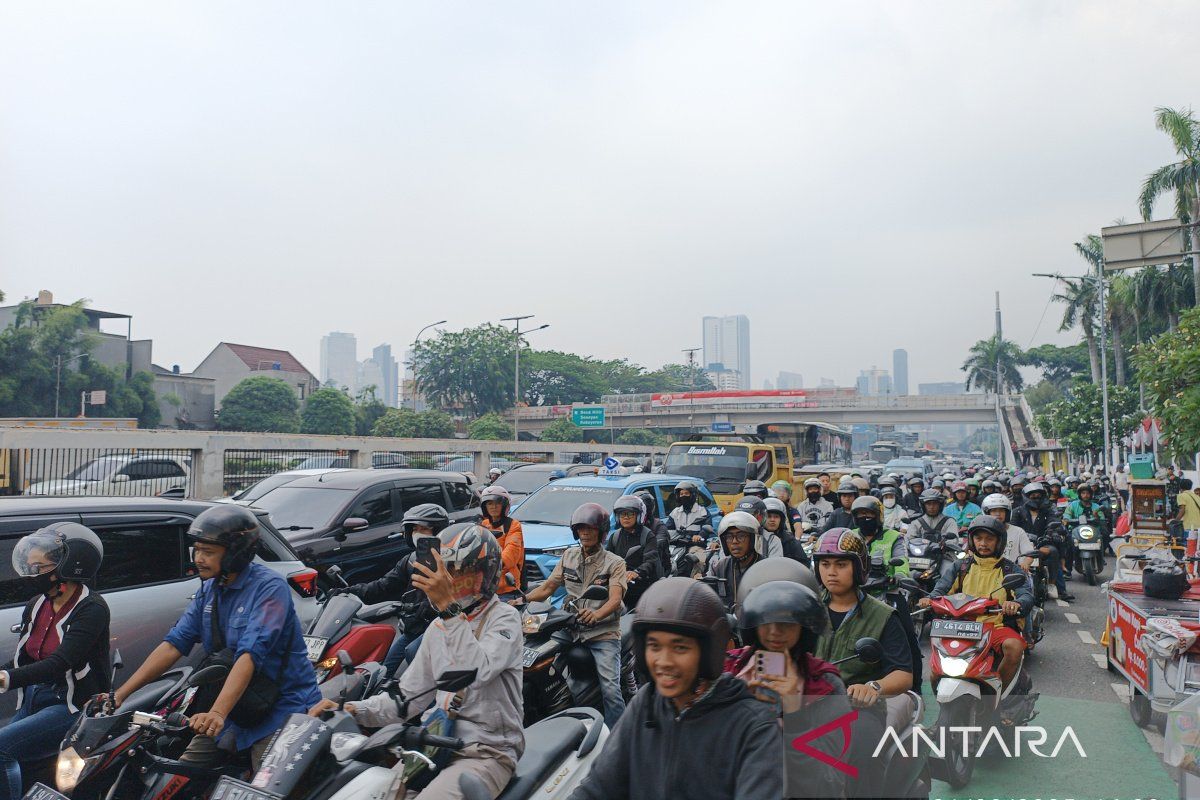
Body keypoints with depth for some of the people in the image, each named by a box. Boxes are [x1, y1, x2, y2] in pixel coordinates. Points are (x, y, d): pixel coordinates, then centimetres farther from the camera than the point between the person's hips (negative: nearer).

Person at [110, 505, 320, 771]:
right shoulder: (209, 590, 7)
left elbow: (250, 654, -28)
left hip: (282, 706, -7)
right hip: (234, 707, 8)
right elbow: (174, 644, 5)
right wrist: (121, 694, -2)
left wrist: (217, 713, -37)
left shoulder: (269, 587, -18)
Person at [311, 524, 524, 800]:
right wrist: (350, 710, 1)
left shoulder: (504, 617, -6)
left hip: (486, 753, -6)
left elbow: (478, 672, -26)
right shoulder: (439, 627, 15)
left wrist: (448, 608, -30)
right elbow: (408, 697, 16)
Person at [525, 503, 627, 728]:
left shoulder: (614, 562, 1)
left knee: (610, 690, -15)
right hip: (572, 632, 4)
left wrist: (596, 615, -35)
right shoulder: (569, 557, 14)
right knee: (572, 691, -5)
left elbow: (615, 599, -14)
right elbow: (547, 587, 13)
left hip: (603, 634, -4)